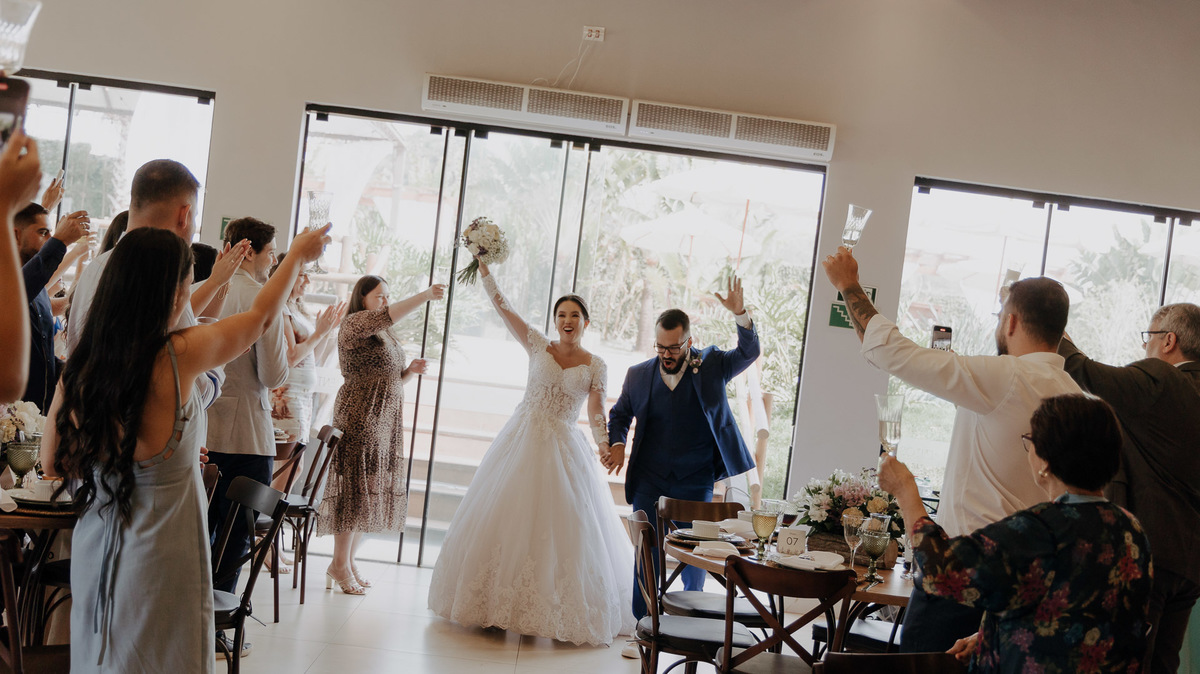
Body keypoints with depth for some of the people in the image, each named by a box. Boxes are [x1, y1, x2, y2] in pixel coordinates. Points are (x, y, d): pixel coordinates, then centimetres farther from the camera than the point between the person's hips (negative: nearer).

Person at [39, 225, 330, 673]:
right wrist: (298, 256, 15)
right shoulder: (180, 356, -18)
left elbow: (53, 463, 7)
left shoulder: (78, 367, -4)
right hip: (158, 559, -5)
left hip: (94, 548, 5)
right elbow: (262, 316, 0)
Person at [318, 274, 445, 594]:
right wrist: (425, 295, -25)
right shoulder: (354, 323, -6)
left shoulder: (387, 336, 20)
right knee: (355, 487, -8)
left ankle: (349, 561, 14)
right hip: (359, 416, -8)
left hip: (387, 419, 9)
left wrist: (410, 370, 5)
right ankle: (339, 565, -1)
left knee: (373, 490, 7)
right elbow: (387, 315, -26)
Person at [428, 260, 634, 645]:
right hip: (520, 441, 2)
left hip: (562, 451, -1)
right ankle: (499, 603, 17)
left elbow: (596, 413, -7)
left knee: (563, 529, -3)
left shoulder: (595, 366, 1)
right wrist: (483, 267, -6)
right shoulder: (539, 347, 3)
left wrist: (607, 447, -25)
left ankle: (560, 615, 8)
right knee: (506, 519, 4)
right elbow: (502, 307, 1)